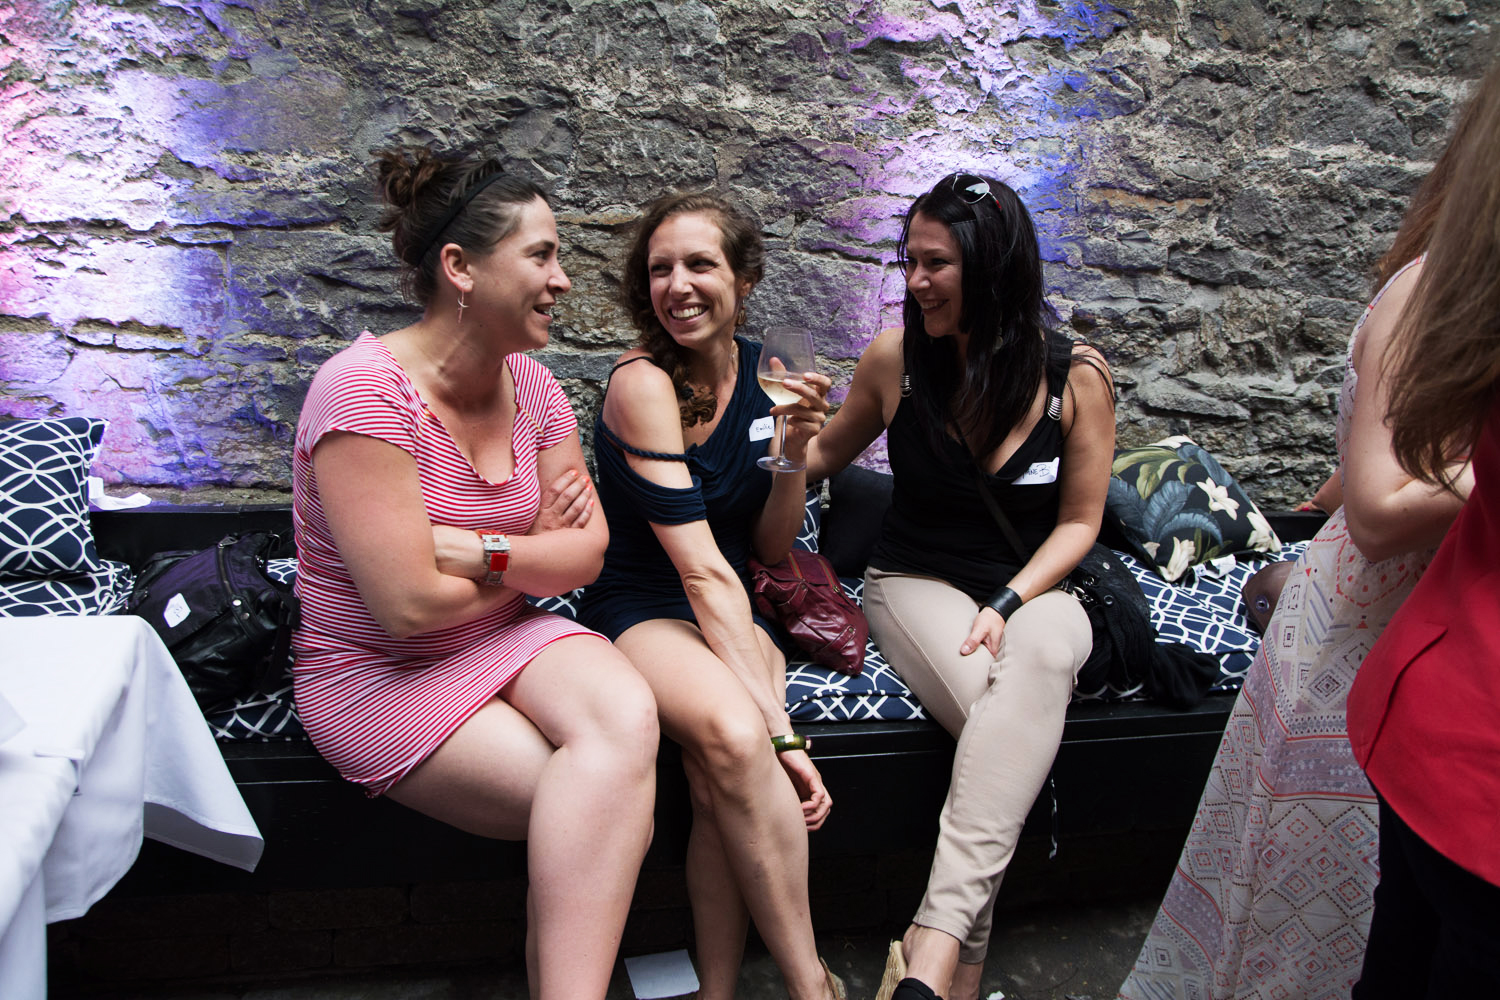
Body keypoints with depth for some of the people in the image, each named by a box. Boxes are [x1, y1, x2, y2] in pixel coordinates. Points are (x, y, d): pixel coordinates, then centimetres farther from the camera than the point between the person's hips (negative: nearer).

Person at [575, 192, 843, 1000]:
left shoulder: (759, 374, 4)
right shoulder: (643, 383, -15)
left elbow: (769, 549, 8)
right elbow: (701, 569, -22)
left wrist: (796, 454, -11)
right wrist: (777, 722, -26)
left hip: (733, 611, 5)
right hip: (640, 608, -4)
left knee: (727, 772, -29)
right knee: (734, 735, -35)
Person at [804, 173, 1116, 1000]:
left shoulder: (1077, 377, -4)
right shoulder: (895, 358, -1)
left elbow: (1078, 522, 2)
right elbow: (829, 454, 18)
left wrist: (1010, 605, -14)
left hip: (1033, 592, 0)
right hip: (917, 583, 0)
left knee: (1040, 654, -39)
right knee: (1011, 719, -33)